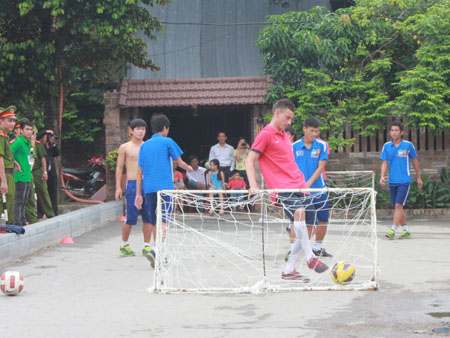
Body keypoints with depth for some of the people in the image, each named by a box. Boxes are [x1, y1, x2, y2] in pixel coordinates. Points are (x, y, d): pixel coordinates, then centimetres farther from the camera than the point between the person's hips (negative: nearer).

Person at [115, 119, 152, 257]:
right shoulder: (124, 147, 4)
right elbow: (119, 167, 4)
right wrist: (118, 187, -2)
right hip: (132, 184, -3)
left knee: (148, 217, 1)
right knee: (131, 218, -4)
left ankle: (147, 246, 9)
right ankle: (124, 245, 14)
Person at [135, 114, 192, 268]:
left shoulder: (144, 145, 14)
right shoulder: (167, 142, 0)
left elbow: (139, 171, 12)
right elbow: (179, 162, 7)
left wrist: (138, 194, 13)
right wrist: (188, 167, 30)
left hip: (148, 188, 5)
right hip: (164, 188, -5)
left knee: (154, 222, 12)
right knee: (163, 222, -9)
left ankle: (159, 256, 18)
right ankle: (155, 250, -29)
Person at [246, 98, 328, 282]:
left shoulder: (285, 135, 21)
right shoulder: (265, 134, -3)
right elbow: (250, 160, -7)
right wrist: (253, 186, -18)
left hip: (298, 186, 8)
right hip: (282, 187, -8)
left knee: (302, 231, 3)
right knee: (299, 213, -32)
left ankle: (289, 271, 11)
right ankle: (310, 257, -25)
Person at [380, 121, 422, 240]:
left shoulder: (408, 145, -3)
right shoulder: (386, 146, 4)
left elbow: (415, 161, 8)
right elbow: (384, 163, 4)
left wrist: (419, 177, 13)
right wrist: (382, 176, -12)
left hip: (404, 181, -4)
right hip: (392, 181, 4)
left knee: (398, 205, -15)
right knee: (397, 207, 9)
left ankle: (392, 230, -17)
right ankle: (405, 231, 20)